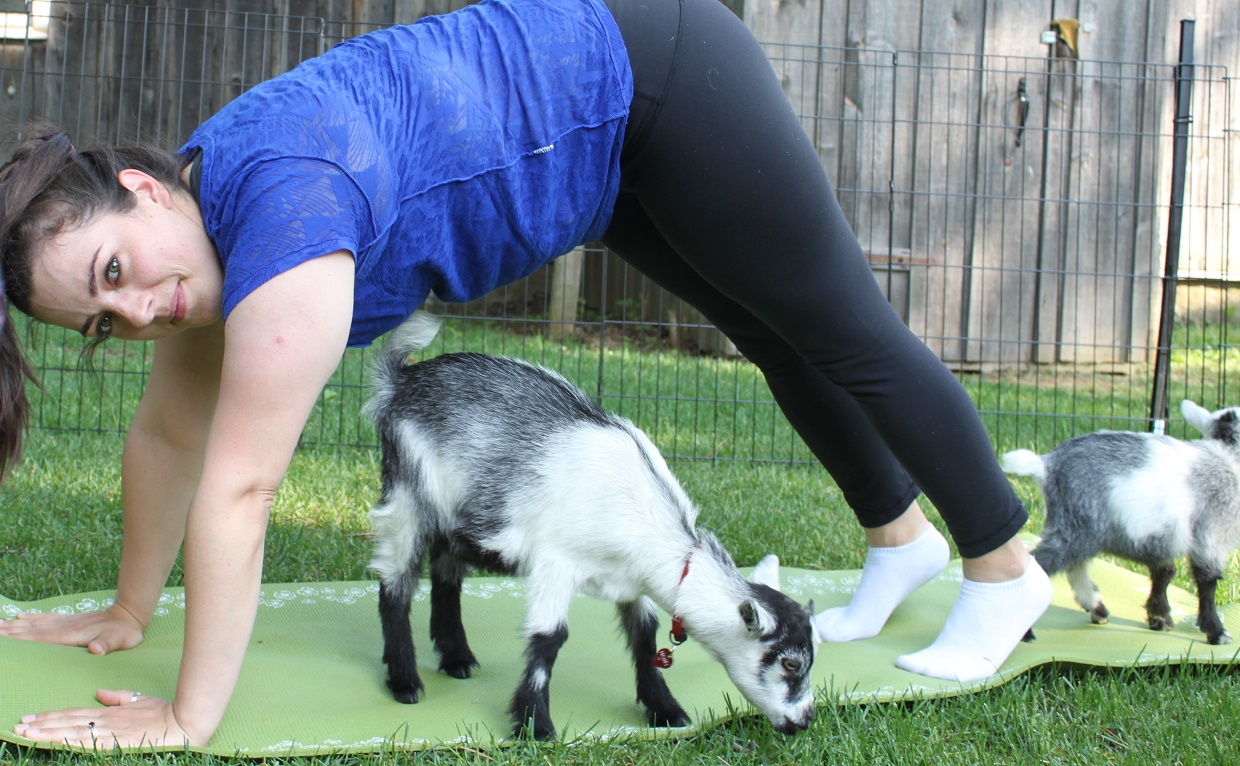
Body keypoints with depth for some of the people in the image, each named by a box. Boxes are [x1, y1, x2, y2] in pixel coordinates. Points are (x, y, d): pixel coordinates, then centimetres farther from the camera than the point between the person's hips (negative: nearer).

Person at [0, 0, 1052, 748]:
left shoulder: (275, 207, -36)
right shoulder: (193, 231, -9)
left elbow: (239, 487, -36)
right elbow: (169, 434, 2)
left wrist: (187, 719, -31)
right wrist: (129, 615, 8)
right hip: (618, 144, 8)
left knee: (846, 332, 7)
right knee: (778, 339, 23)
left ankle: (1007, 573, 25)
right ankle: (903, 540, 44)